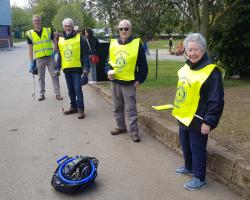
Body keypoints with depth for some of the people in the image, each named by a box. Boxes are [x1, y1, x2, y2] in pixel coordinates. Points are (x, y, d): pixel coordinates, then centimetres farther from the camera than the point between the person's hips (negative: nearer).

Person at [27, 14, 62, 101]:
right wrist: (31, 62, 0)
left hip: (50, 57, 0)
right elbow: (30, 49, 3)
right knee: (41, 77, 8)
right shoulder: (30, 34, 2)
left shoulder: (48, 30, 4)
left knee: (54, 75, 1)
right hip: (39, 58, 0)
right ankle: (42, 94, 19)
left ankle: (57, 93, 9)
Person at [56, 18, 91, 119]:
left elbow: (85, 54, -7)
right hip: (66, 69, 5)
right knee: (70, 90, 12)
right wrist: (58, 67, 13)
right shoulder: (60, 39, 11)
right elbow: (60, 55, 17)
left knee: (77, 89, -8)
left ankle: (80, 109, -2)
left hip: (77, 68, -5)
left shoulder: (79, 38, -4)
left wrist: (86, 67, -13)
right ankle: (73, 107, 22)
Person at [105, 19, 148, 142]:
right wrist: (109, 71, -6)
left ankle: (133, 131, 7)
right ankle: (121, 127, 30)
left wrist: (139, 80, -7)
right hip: (115, 82, 5)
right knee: (117, 107, 15)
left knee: (130, 108, -2)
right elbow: (109, 62, 14)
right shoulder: (113, 44, 6)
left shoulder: (137, 44, -6)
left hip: (129, 83, -5)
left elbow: (143, 65, -3)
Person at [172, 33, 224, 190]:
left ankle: (199, 179, 20)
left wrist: (208, 122, -19)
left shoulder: (211, 72, -20)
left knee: (197, 149, 4)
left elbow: (216, 101, -20)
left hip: (198, 121, -8)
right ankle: (189, 167, 43)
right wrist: (179, 112, 21)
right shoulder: (186, 68, 6)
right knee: (185, 145, 22)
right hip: (184, 117, 8)